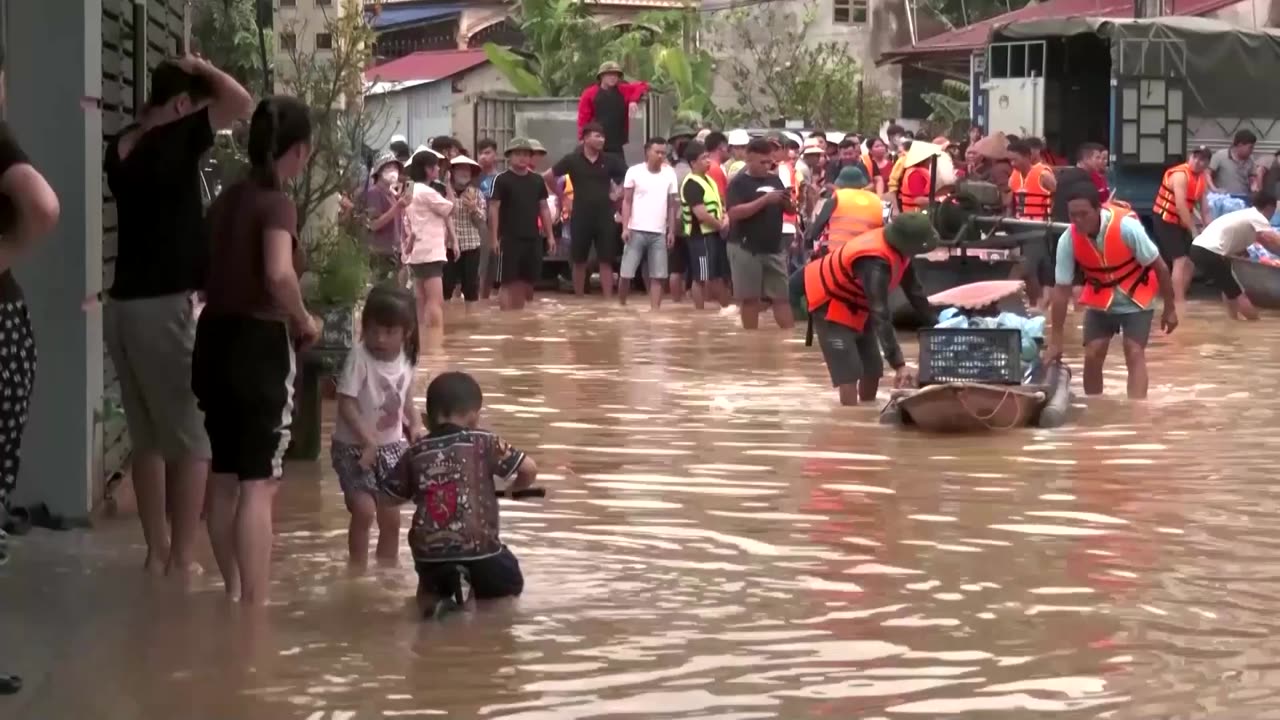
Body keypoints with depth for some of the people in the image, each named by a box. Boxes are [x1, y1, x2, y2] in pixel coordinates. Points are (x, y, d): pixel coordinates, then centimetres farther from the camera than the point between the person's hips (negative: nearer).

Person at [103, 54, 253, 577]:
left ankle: (157, 552, 18)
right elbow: (241, 103, -19)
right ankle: (182, 559, 0)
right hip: (165, 307, -8)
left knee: (148, 438, 14)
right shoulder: (175, 140, -12)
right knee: (191, 439, 0)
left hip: (123, 306, 8)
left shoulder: (121, 148, 10)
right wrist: (200, 68, -3)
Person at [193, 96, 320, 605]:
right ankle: (254, 611, -6)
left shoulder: (227, 199, 9)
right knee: (259, 485, -6)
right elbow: (278, 275, -32)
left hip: (215, 339, 8)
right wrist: (304, 321, -14)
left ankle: (234, 597, 28)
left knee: (224, 477, 16)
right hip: (259, 344, -8)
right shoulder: (276, 203, -15)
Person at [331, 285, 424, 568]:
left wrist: (416, 425, -4)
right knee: (365, 510, -18)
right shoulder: (359, 357, -20)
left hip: (391, 447, 6)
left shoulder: (406, 359, -2)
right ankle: (358, 572, -3)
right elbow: (346, 405, -22)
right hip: (354, 447, -6)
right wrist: (367, 439, -29)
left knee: (391, 517, 10)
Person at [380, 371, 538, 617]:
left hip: (428, 550, 3)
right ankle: (472, 586, -8)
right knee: (511, 585, 26)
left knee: (431, 585, 36)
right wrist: (511, 487, 17)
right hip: (478, 546, -3)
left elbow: (389, 497, 15)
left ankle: (432, 594, -2)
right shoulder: (483, 442, -1)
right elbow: (529, 469, -5)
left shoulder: (416, 452, 8)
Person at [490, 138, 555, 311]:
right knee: (509, 282, -5)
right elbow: (493, 209, -6)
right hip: (510, 239, -5)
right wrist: (494, 238, -13)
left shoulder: (537, 180, 11)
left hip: (533, 238, 5)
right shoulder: (502, 180, -4)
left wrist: (550, 235, 10)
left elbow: (544, 208, 16)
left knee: (526, 282, 8)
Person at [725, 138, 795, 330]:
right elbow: (734, 213, -19)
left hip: (774, 248, 5)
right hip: (746, 248, -5)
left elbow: (790, 210, 17)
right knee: (750, 298, 1)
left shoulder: (775, 180, 12)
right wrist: (765, 200, -22)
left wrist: (788, 203, -8)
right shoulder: (739, 183, -6)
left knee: (783, 296, 1)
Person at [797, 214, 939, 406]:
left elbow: (914, 290, 4)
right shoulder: (876, 263, -38)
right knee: (849, 373, -19)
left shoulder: (896, 246, -11)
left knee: (872, 370, 9)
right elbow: (880, 315, -41)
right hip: (829, 303, -9)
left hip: (855, 304, 9)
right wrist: (898, 364, -45)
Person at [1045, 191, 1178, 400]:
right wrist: (1055, 342, -13)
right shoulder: (1068, 240, -21)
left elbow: (1159, 267, -18)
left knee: (1134, 354, -15)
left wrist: (1169, 309, -9)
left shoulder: (1126, 227, -31)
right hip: (1100, 301, 3)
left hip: (1136, 299, -3)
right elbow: (1061, 289, -14)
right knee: (1092, 355, -5)